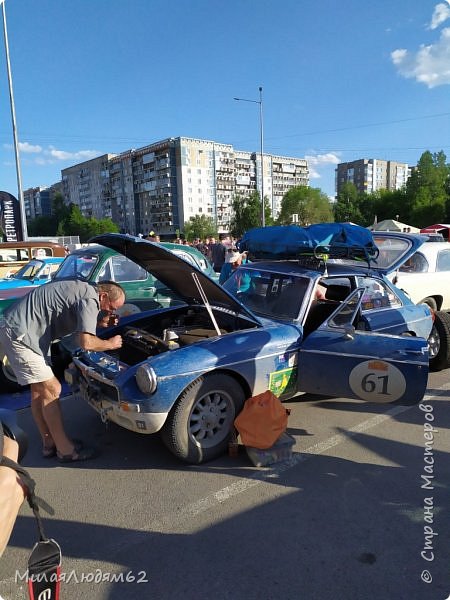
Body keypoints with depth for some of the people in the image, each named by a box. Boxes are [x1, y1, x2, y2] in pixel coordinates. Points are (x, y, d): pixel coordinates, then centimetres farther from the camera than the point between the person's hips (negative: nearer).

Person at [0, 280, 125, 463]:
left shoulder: (83, 290, 10)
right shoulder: (89, 299, -19)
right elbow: (86, 343, -25)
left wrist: (101, 323, 9)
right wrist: (111, 344, -8)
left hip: (16, 328, 11)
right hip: (20, 335, -11)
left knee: (39, 389, 16)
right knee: (51, 390, -4)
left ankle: (49, 443, 27)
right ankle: (65, 449, 7)